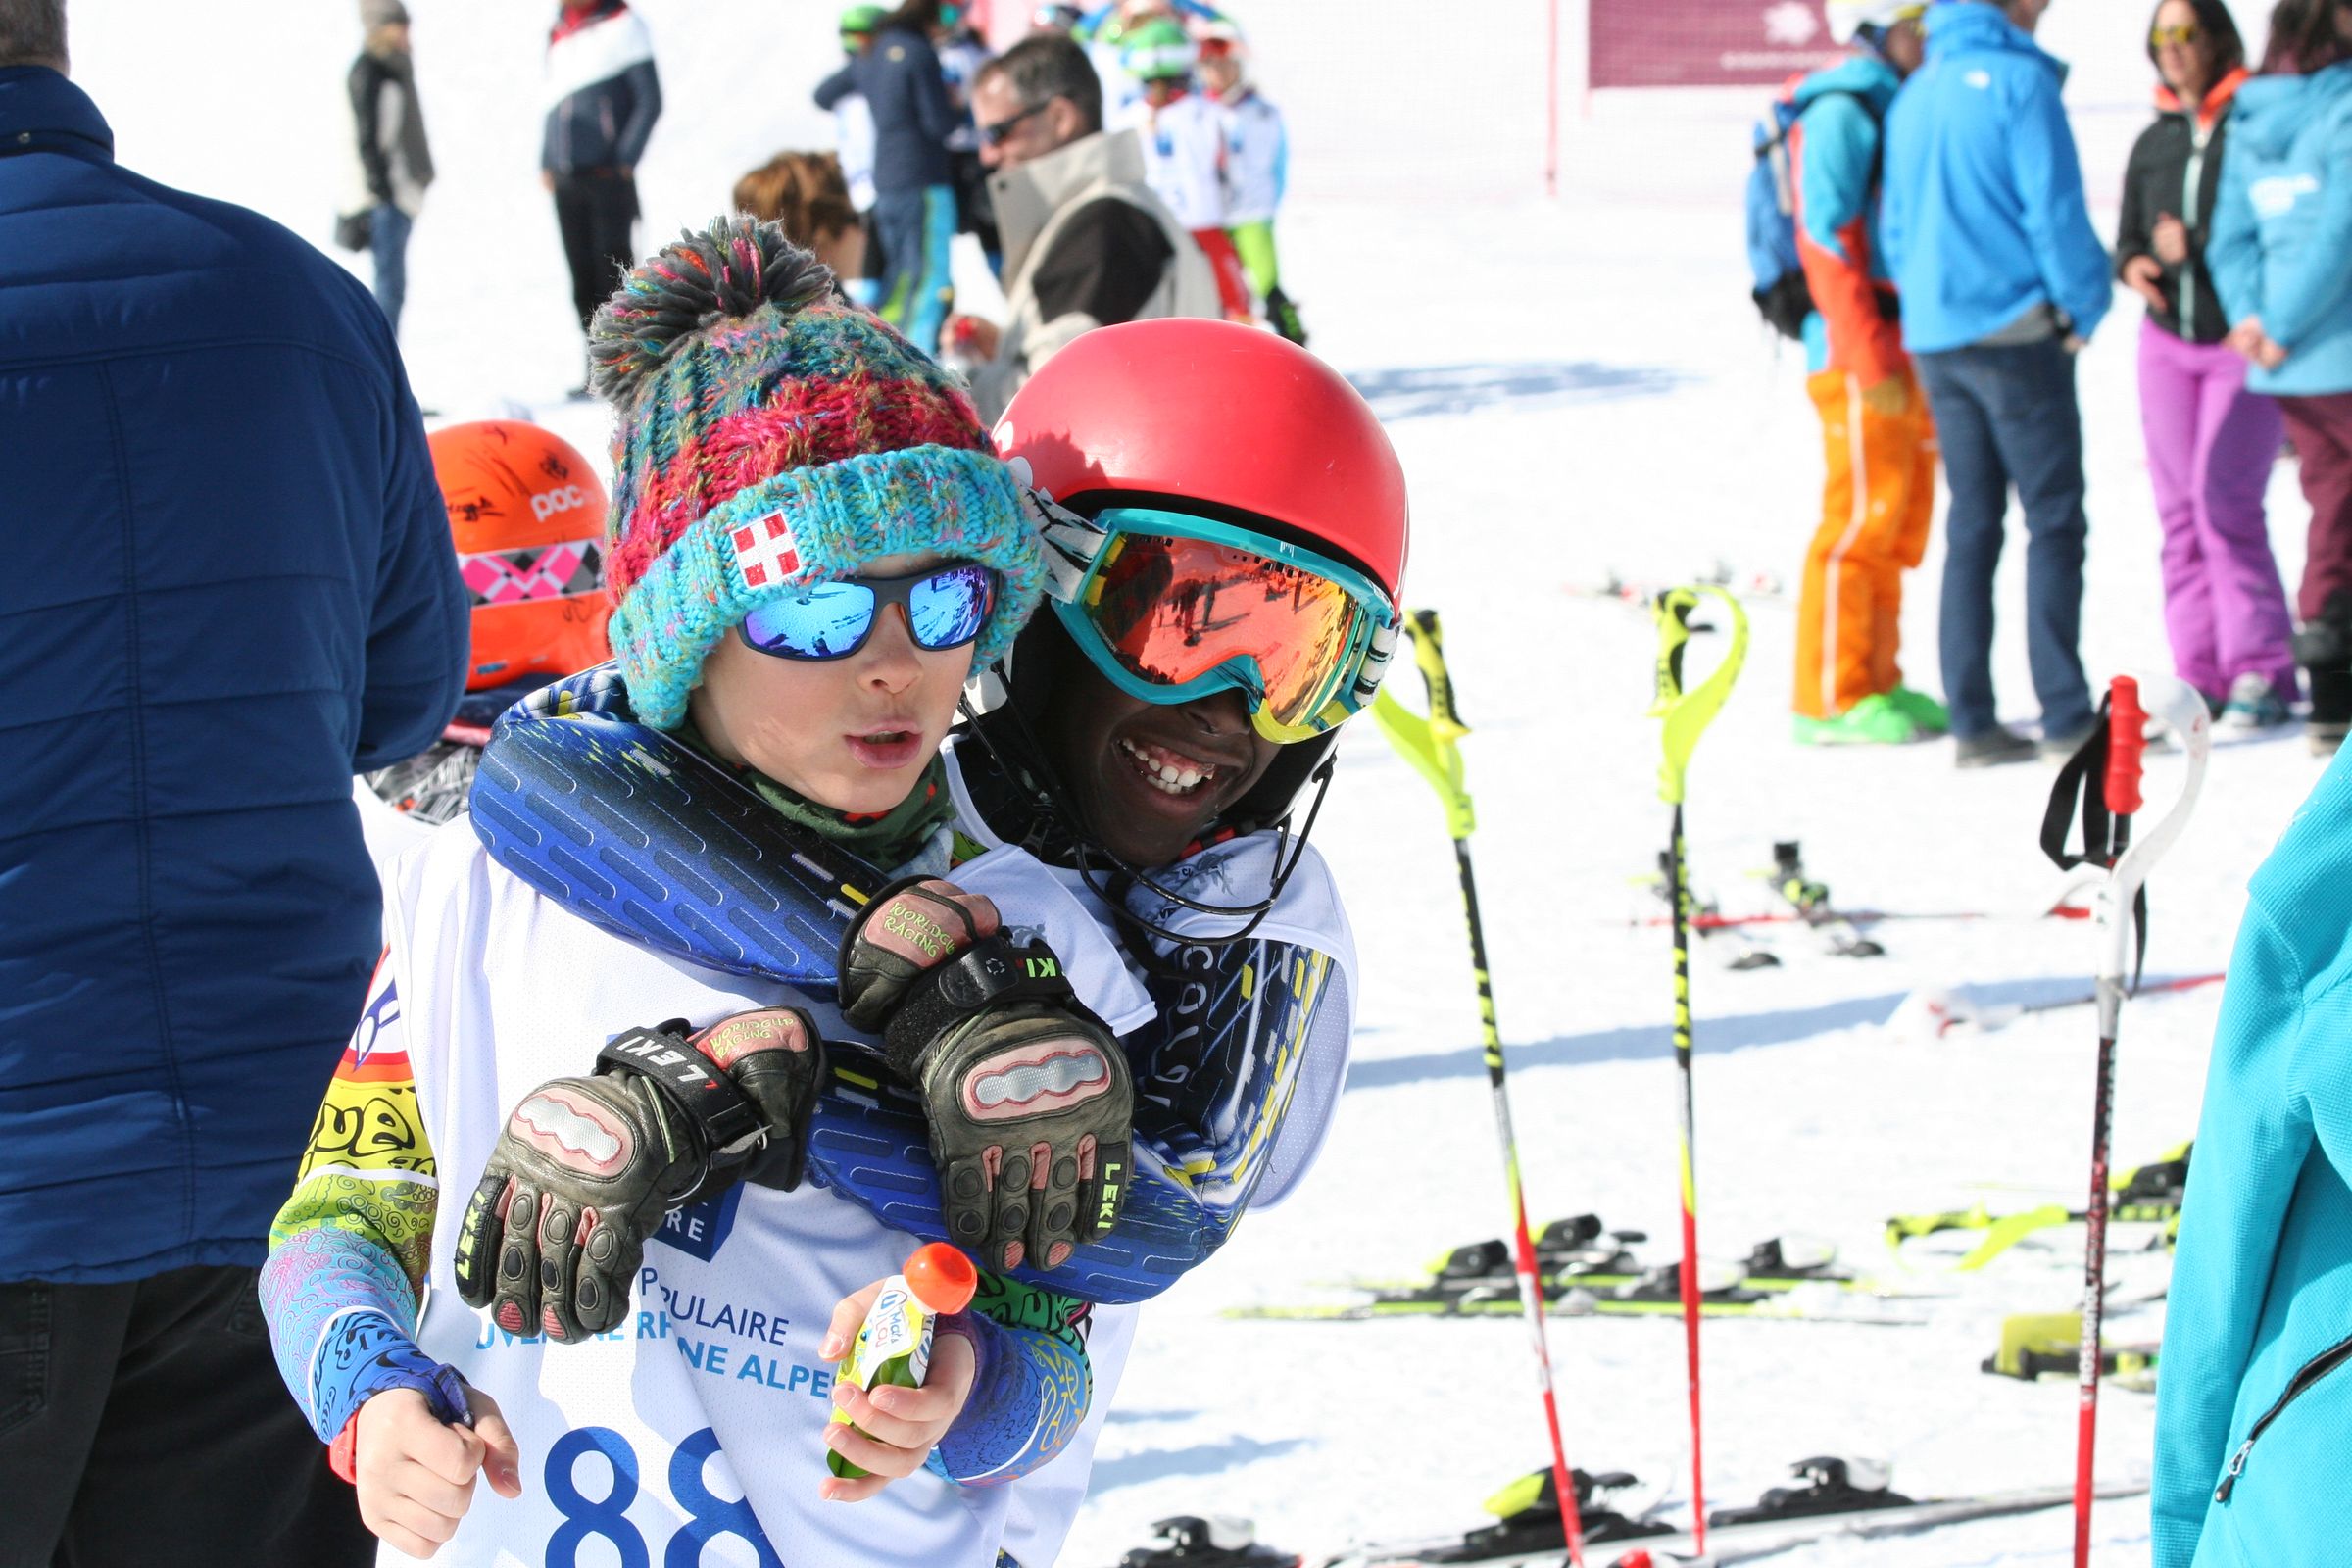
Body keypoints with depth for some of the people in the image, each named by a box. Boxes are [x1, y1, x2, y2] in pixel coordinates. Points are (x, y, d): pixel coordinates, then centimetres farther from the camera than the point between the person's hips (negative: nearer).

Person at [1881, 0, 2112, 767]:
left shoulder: (1915, 95, 11)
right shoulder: (2019, 82, -11)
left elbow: (1894, 225, 15)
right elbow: (2053, 208, -13)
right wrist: (2083, 307, -3)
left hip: (1933, 334, 7)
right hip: (2015, 330, -7)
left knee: (1972, 528, 9)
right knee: (2054, 521, -3)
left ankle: (1972, 720, 6)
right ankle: (2066, 717, -6)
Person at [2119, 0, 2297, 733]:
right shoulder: (2154, 143, 14)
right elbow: (2129, 234, 18)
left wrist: (2195, 246, -18)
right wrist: (2132, 263, -5)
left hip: (2244, 342, -6)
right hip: (2168, 340, 6)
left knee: (2225, 498, -16)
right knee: (2180, 508, 1)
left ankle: (2259, 673, -12)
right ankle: (2201, 674, 4)